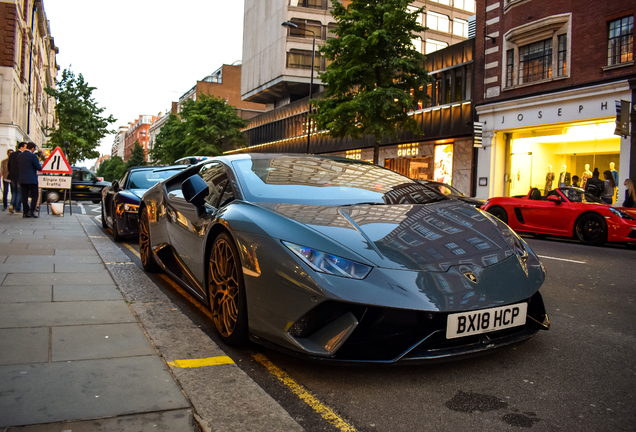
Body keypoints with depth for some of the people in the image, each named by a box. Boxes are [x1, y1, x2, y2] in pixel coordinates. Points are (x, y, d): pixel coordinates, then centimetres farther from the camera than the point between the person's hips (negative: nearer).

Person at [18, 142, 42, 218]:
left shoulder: (20, 156, 10)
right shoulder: (33, 156, -12)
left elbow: (20, 167, 19)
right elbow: (39, 168, -11)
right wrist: (39, 162, 9)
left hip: (22, 179, 7)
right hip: (31, 179, -7)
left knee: (24, 196, 8)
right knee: (34, 196, 1)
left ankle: (25, 212, 9)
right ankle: (32, 211, -5)